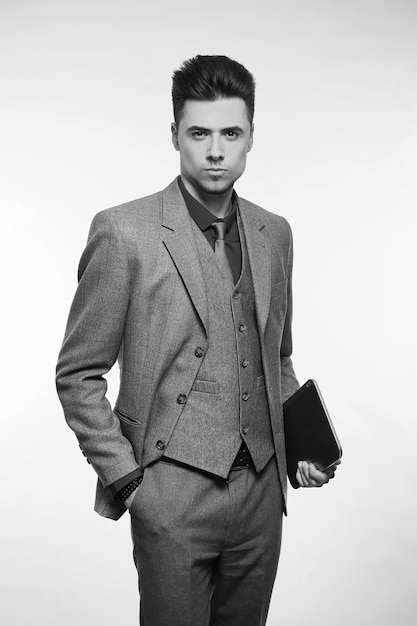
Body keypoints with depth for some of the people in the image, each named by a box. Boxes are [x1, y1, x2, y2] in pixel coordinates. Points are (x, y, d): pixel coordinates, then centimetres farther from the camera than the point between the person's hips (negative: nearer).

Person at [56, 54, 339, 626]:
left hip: (262, 488, 5)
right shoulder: (124, 232, -10)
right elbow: (77, 375, -6)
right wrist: (125, 477, -10)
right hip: (172, 493, -5)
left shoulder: (274, 233, 7)